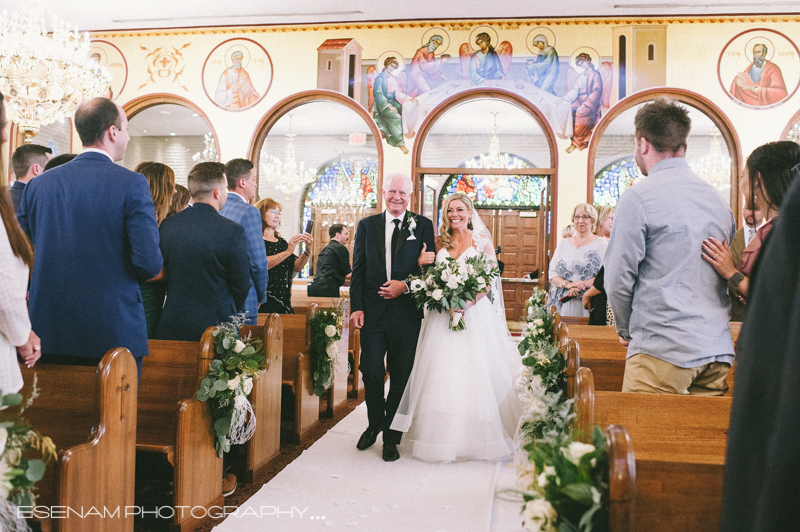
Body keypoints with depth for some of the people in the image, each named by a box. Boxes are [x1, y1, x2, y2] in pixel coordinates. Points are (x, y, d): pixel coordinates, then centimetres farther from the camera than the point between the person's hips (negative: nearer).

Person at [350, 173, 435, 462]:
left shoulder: (423, 226, 5)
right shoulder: (367, 225, 9)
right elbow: (358, 270, 6)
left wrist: (407, 286, -14)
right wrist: (356, 307, -3)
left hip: (407, 312, -1)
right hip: (372, 311, 1)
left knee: (400, 376, 6)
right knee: (371, 372, 3)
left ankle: (391, 437, 20)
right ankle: (374, 424, 30)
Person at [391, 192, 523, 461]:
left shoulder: (482, 242, 2)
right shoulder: (439, 243, 11)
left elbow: (489, 281, -3)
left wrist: (466, 303, -17)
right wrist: (421, 263, -8)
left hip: (474, 314, -3)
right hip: (441, 316, 3)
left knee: (474, 374, -2)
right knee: (441, 375, 0)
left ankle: (476, 437, 12)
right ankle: (444, 436, 11)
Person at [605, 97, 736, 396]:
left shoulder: (638, 198, -9)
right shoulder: (719, 200, 13)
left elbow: (619, 279, -10)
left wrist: (626, 330, 7)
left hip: (663, 351, -7)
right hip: (718, 350, 7)